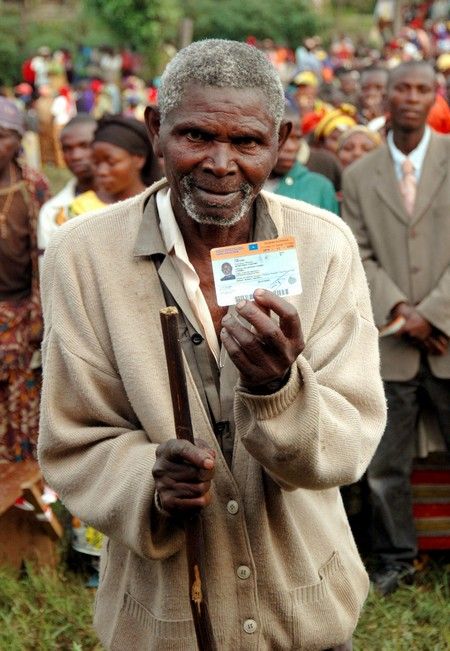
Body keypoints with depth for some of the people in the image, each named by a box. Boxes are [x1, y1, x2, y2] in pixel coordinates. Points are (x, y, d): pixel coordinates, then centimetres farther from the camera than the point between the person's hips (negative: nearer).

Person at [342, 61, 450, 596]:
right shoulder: (359, 176, 10)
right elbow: (359, 256, 5)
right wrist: (400, 311, -10)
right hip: (391, 345, 2)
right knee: (384, 466, 7)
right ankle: (395, 560, 22)